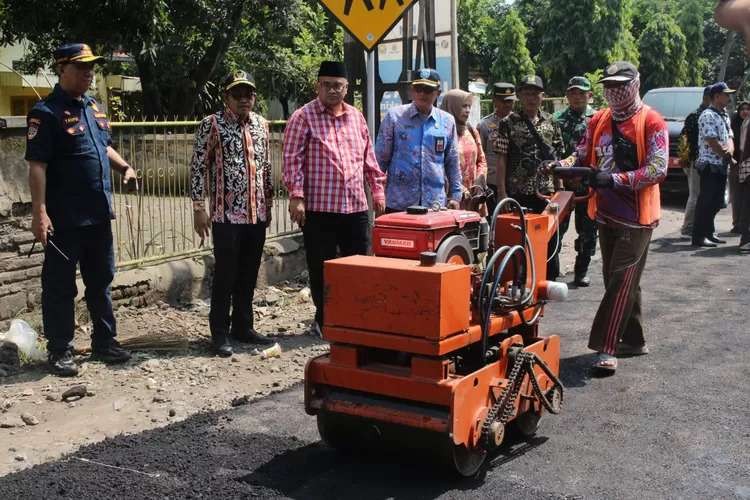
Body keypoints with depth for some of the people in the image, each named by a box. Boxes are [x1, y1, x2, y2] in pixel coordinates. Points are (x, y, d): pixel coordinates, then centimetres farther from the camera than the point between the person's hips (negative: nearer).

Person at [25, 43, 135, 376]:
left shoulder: (94, 107, 13)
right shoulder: (46, 112, -12)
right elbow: (37, 165, -17)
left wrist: (124, 167, 6)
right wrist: (39, 212, -23)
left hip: (98, 214, 8)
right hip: (64, 218, -8)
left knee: (101, 281, 16)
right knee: (60, 286, 3)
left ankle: (104, 342, 27)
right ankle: (60, 351, 12)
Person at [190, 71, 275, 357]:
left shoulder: (261, 124, 10)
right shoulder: (212, 124, -6)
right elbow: (198, 167, -7)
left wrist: (268, 203, 16)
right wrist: (198, 208, -11)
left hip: (257, 213, 5)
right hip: (226, 214, -5)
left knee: (248, 275, 12)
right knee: (225, 275, 0)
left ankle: (243, 327, 24)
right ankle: (220, 334, 10)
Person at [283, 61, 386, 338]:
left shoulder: (356, 117, 14)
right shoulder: (303, 117, -2)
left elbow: (369, 158, 19)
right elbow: (292, 159, -8)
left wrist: (377, 190, 15)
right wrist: (296, 196, -16)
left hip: (356, 207, 5)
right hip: (319, 208, -4)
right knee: (322, 269, 4)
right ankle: (324, 320, 18)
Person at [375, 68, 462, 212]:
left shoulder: (447, 121, 9)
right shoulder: (394, 116, 1)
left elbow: (453, 163, 14)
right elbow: (381, 158, 3)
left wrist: (455, 195, 10)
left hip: (436, 203, 2)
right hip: (398, 204, -2)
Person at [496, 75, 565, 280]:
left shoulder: (551, 122, 10)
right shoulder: (508, 123, 0)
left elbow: (557, 158, 14)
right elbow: (501, 160, -3)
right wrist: (502, 193, -9)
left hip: (547, 193, 3)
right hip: (518, 193, -3)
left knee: (551, 241, 7)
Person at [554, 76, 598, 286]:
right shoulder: (558, 120, 6)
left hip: (588, 184, 0)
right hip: (562, 182, 0)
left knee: (587, 230, 7)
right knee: (556, 227, 4)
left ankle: (582, 271, 19)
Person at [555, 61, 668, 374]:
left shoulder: (652, 123, -10)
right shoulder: (599, 121, 10)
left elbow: (658, 169, -18)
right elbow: (582, 155, 12)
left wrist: (614, 179, -27)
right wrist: (563, 165, -10)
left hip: (636, 216, -7)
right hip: (607, 214, 7)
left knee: (622, 280, -10)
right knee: (617, 279, 14)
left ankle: (606, 348, -10)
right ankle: (634, 341, 27)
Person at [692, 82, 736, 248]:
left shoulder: (725, 116, 17)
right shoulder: (708, 116, -12)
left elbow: (729, 138, 12)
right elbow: (712, 142, -18)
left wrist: (729, 151, -11)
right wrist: (728, 156, -8)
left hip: (722, 166, 9)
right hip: (710, 165, -9)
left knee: (716, 202, 11)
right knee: (706, 201, -8)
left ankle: (709, 233, 20)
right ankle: (698, 237, -5)